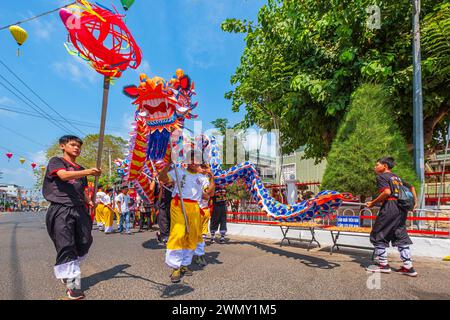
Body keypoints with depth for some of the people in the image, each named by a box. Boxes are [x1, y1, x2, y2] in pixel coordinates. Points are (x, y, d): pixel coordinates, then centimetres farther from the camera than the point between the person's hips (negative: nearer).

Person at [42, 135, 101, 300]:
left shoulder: (80, 169, 21)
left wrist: (89, 201, 8)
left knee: (85, 243, 7)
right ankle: (73, 285, -1)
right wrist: (87, 172, -33)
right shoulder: (56, 161, 3)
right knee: (66, 247, -7)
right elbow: (63, 175, -19)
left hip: (80, 210, 6)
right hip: (61, 210, -6)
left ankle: (67, 272, 30)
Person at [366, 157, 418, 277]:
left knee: (377, 235, 2)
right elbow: (411, 187, 28)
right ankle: (408, 267, 12)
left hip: (389, 207, -8)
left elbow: (387, 192, -17)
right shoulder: (397, 178, 22)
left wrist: (373, 203, -12)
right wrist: (414, 201, 34)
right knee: (401, 237, 12)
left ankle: (383, 264, 6)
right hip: (402, 208, 9)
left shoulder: (381, 176, -3)